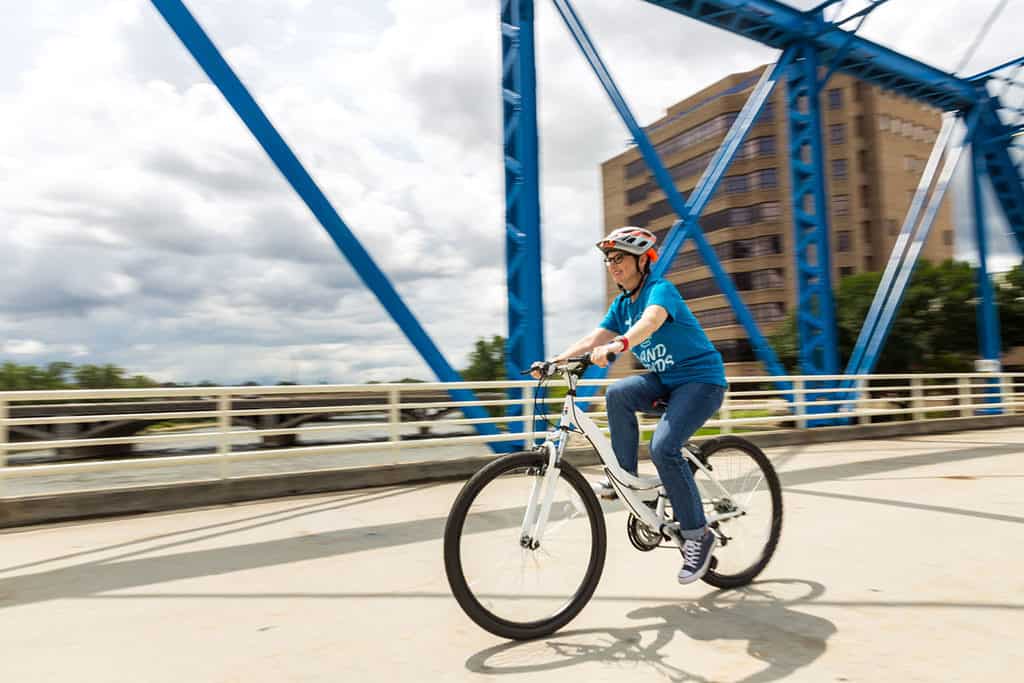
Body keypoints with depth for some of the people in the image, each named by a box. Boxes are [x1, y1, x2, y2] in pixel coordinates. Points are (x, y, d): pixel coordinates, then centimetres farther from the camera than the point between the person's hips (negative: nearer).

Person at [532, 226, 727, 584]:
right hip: (666, 379, 7)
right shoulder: (622, 304, 7)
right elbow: (593, 339, -2)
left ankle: (698, 535, -8)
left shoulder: (661, 290, -17)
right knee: (618, 393, -22)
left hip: (701, 378, -7)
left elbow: (650, 321, -40)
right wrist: (553, 361, -17)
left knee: (663, 446, -25)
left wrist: (617, 346, -59)